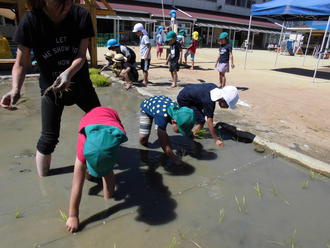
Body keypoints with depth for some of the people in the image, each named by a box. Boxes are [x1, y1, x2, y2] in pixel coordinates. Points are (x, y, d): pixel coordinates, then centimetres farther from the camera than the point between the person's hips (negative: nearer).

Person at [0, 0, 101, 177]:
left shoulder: (81, 15, -17)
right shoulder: (30, 21, -20)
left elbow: (81, 56, -16)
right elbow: (21, 64, -14)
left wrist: (68, 72, -36)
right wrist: (15, 89, -32)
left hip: (80, 82, 2)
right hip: (51, 87, -2)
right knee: (49, 138, -1)